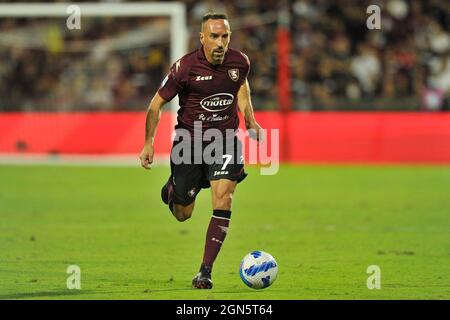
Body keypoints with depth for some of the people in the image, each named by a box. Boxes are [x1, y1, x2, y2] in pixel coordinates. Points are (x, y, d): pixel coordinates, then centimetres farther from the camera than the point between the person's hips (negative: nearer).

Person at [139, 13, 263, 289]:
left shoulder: (240, 62, -7)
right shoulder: (185, 67, -17)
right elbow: (157, 103, -6)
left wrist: (250, 121, 10)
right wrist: (149, 142, -14)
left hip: (225, 139, 1)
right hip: (189, 140, -1)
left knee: (223, 197, -19)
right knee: (183, 215, 7)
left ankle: (205, 271, -14)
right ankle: (172, 189, 46)